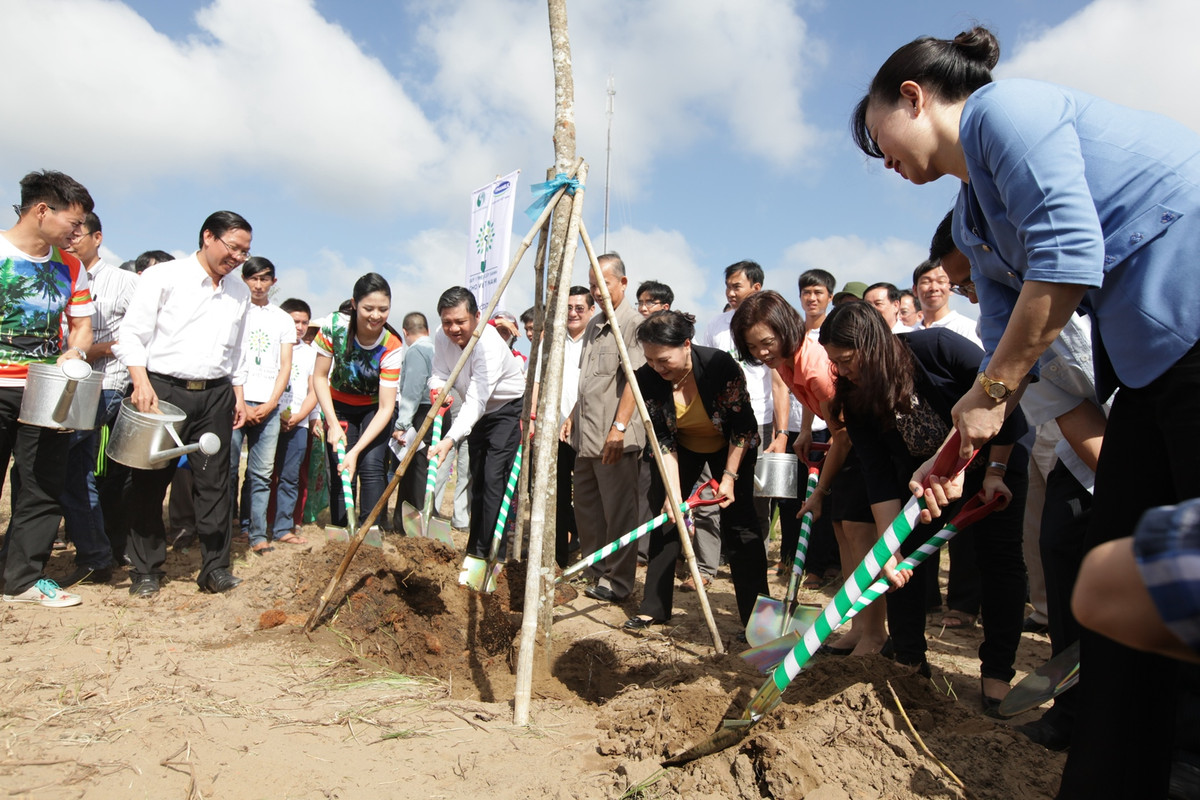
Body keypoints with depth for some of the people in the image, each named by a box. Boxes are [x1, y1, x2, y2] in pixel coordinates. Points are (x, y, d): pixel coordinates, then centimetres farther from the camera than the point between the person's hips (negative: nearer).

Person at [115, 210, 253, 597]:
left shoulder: (239, 292, 15)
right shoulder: (162, 277, -1)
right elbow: (131, 335, -5)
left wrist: (239, 394, 15)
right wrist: (141, 382, -17)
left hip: (215, 395, 4)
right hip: (163, 389, -4)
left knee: (214, 481, 3)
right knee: (150, 481, 3)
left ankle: (215, 567, 10)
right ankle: (146, 571, 14)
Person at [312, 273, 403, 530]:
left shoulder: (392, 346, -28)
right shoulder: (335, 324, -23)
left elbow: (386, 407, -27)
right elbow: (319, 377, -12)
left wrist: (356, 451, -33)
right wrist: (333, 425, -19)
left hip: (375, 408, -1)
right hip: (340, 405, 2)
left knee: (371, 466, -17)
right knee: (340, 472, -6)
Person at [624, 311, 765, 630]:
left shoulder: (721, 365, -34)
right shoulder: (647, 378, -25)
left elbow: (743, 425, -22)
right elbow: (663, 438, -20)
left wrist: (729, 477, -21)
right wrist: (674, 491, -27)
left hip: (730, 447, -3)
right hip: (683, 446, 3)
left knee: (738, 523, -7)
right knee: (664, 516, -1)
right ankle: (654, 607, 10)